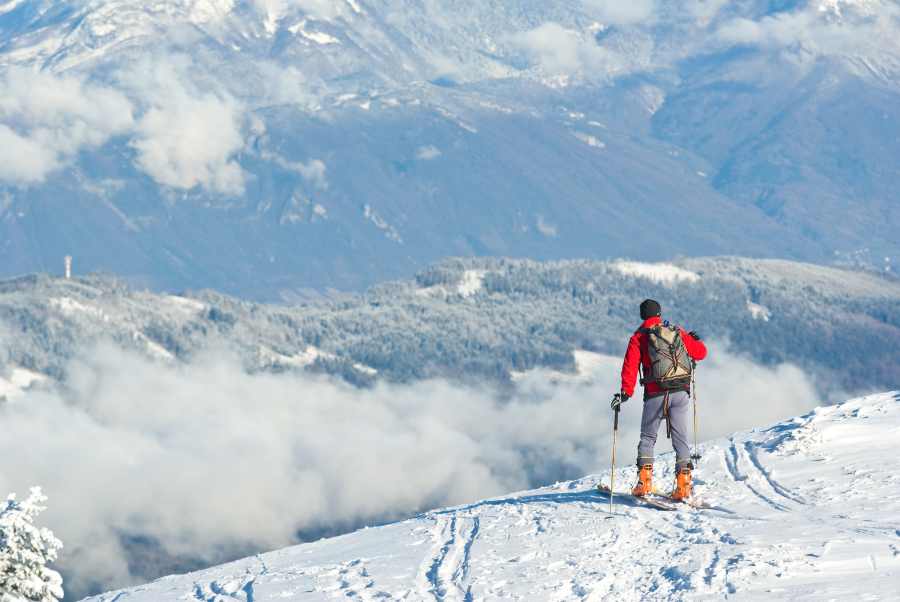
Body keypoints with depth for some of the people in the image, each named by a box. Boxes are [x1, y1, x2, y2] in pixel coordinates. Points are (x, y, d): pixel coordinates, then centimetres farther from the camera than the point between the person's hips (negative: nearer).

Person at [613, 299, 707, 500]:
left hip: (655, 394, -2)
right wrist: (695, 340, 37)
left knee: (647, 437, 12)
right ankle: (683, 485, -3)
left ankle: (644, 481, 1)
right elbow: (700, 353, 15)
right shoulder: (678, 332, 9)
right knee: (680, 438, 7)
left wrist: (626, 392, -12)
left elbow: (630, 366, -9)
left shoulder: (638, 338, 1)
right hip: (681, 393, 2)